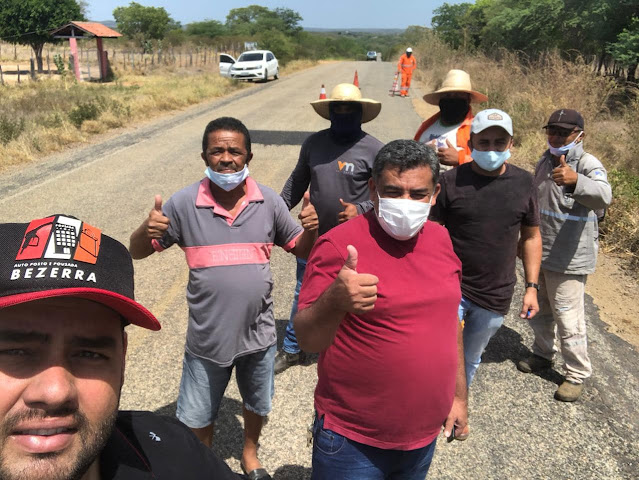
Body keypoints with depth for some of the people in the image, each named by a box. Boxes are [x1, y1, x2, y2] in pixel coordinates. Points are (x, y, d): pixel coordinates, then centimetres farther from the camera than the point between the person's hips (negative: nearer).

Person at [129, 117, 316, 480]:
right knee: (197, 419, 16)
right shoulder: (184, 204, -12)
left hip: (258, 335, 2)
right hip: (207, 339, -1)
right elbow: (137, 252, -5)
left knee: (258, 406, 25)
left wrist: (311, 228, -22)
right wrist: (147, 230, -28)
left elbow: (302, 250, 1)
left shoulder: (269, 202, -8)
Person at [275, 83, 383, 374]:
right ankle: (291, 350, 33)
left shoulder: (373, 149, -10)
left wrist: (361, 209, -23)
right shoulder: (314, 143, 2)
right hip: (314, 236, 4)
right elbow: (297, 182, 12)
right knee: (303, 295, 15)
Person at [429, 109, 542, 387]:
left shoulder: (523, 183, 1)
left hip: (496, 298, 3)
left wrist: (531, 287, 5)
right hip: (451, 290, -3)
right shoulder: (451, 181, -9)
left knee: (469, 361, 20)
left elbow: (531, 237, 8)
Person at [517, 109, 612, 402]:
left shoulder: (589, 165, -17)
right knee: (539, 309, 20)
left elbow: (603, 196, -40)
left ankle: (577, 374, 17)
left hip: (569, 258, -7)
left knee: (568, 316, -1)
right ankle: (543, 354, 41)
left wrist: (575, 180, -60)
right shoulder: (545, 161, 6)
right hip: (538, 252, 8)